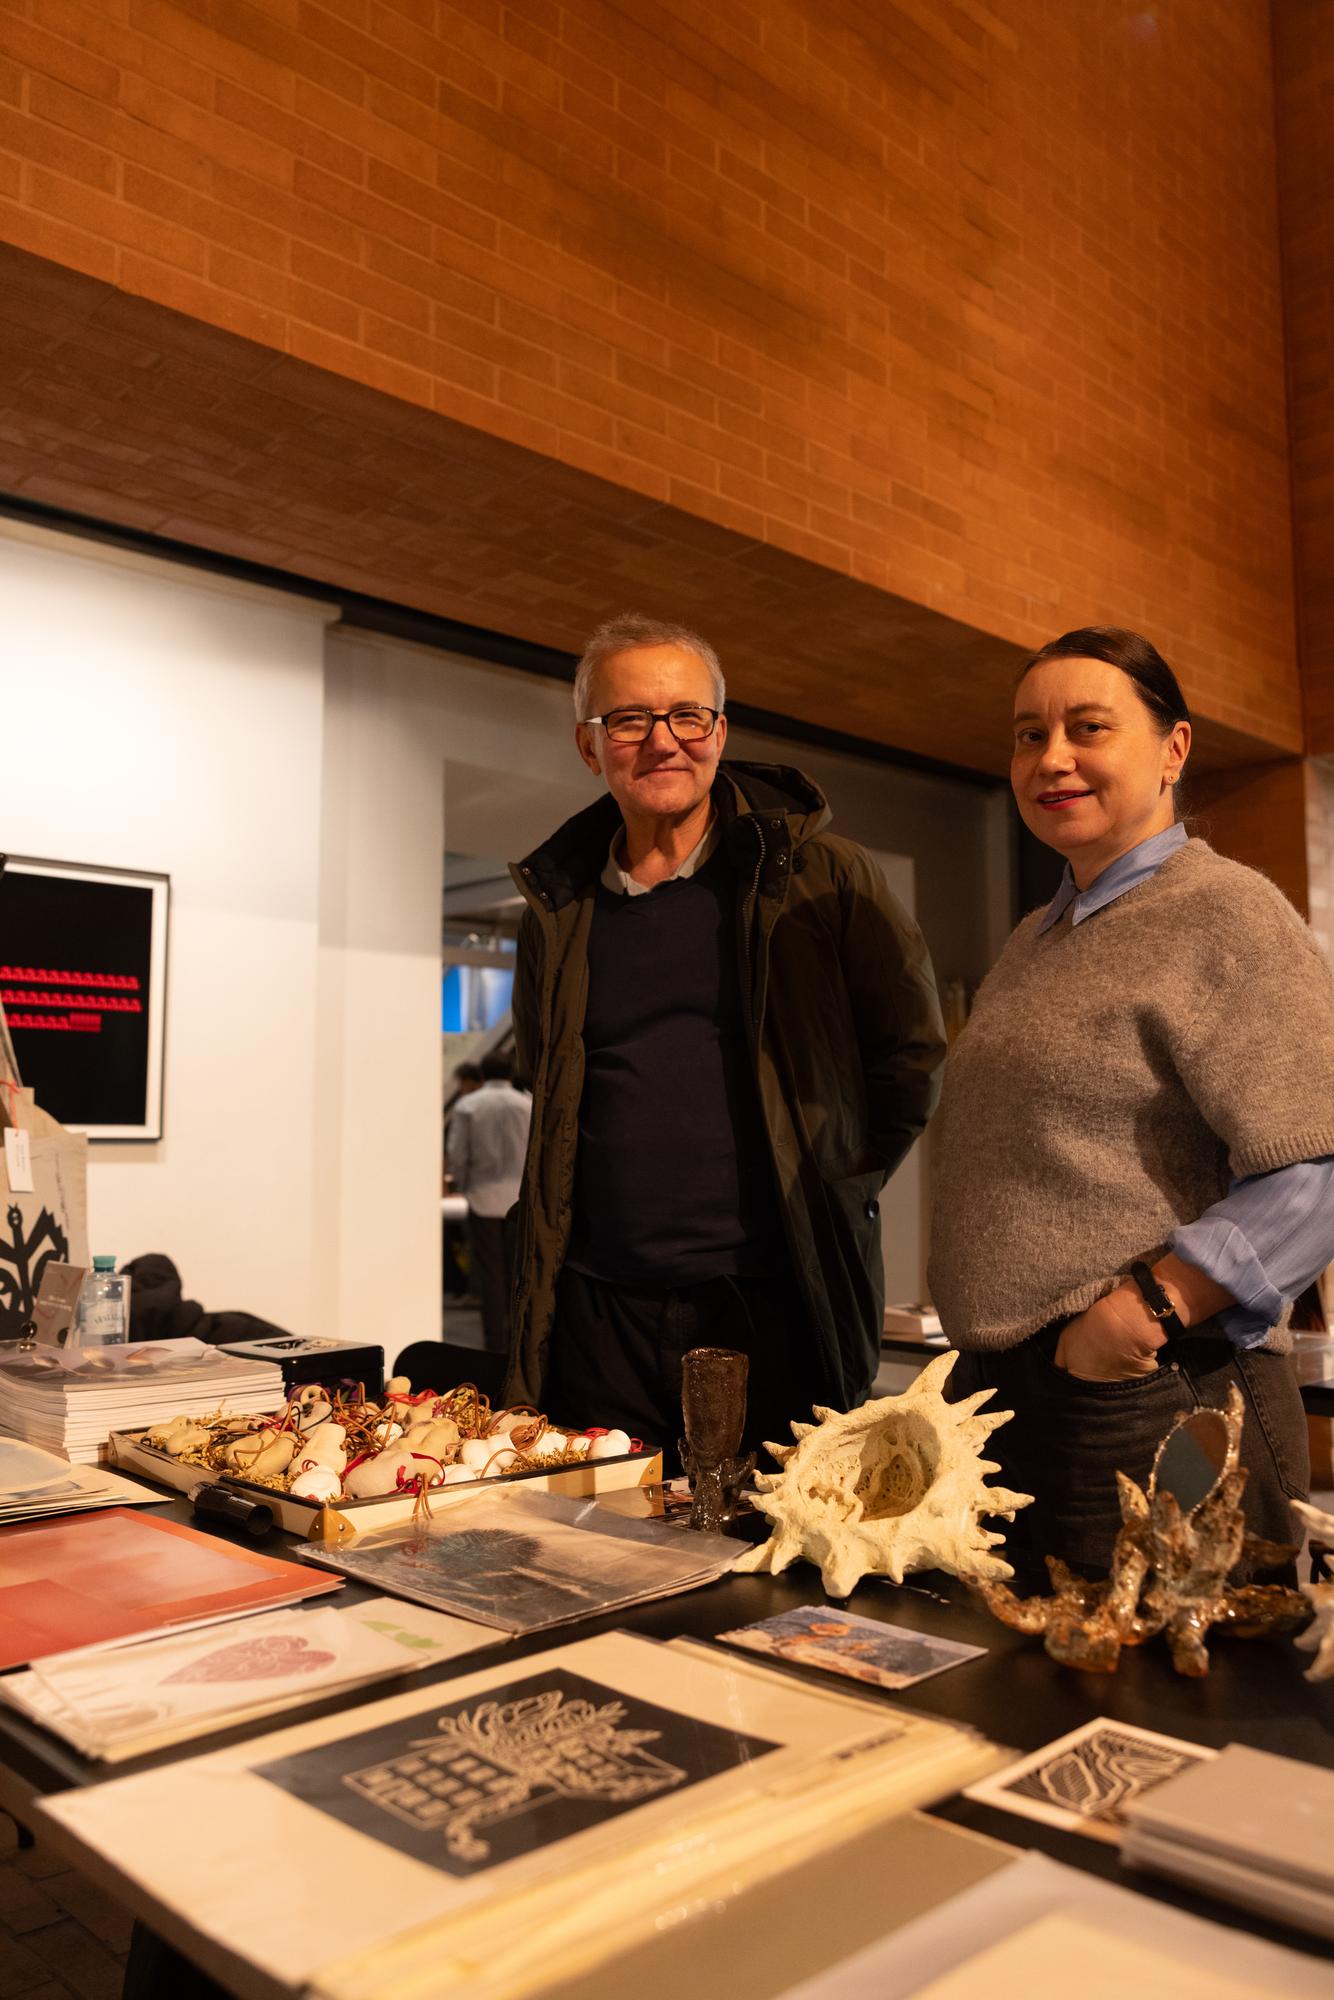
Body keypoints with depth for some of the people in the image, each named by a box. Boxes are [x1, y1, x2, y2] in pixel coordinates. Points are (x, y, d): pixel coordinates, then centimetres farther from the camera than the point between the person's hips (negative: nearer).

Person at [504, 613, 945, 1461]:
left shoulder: (815, 875, -1)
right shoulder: (560, 904, 9)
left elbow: (912, 1050, 4)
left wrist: (834, 1187, 1)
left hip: (774, 1306, -3)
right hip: (599, 1314, 3)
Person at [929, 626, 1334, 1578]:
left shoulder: (1224, 911, -10)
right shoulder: (1038, 938, 16)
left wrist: (1150, 1309, -22)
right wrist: (984, 1346, 14)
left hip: (1153, 1407, -8)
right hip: (1000, 1393, 8)